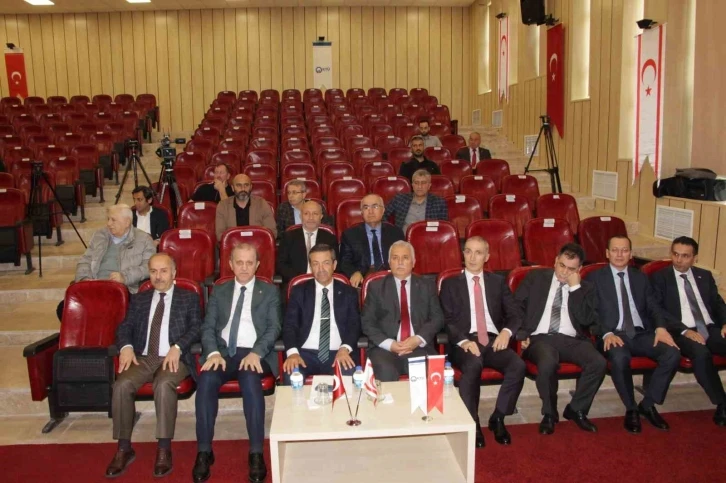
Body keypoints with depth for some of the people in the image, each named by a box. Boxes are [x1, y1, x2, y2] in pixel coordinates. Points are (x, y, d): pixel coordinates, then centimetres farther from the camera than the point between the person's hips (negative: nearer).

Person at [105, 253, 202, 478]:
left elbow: (196, 328, 0)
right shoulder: (139, 299, 22)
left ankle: (164, 449, -23)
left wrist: (177, 347, -18)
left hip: (175, 358, -3)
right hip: (143, 358, 3)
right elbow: (125, 327, 13)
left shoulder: (189, 298, 12)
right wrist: (126, 347, -9)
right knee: (122, 385, -26)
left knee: (164, 385, -35)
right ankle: (124, 448, -12)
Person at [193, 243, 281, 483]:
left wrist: (256, 353, -16)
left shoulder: (269, 291, 13)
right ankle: (204, 452, -20)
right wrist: (213, 353, -10)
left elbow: (274, 328, 2)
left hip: (254, 354, -2)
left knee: (251, 381, -35)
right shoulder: (219, 292, 19)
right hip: (223, 351, 2)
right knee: (206, 381, -30)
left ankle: (256, 453, -27)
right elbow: (207, 327, 10)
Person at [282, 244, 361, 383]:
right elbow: (290, 324, 4)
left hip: (338, 353, 0)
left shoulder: (349, 292, 14)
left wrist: (345, 348, -14)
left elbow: (354, 325, 7)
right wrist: (292, 352, -15)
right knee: (291, 376, -32)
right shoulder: (299, 291, 13)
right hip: (305, 353, 0)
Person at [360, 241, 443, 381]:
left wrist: (418, 339, -9)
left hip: (420, 347, 1)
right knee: (386, 373, -33)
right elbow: (367, 322, 5)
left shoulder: (427, 286, 16)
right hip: (385, 348, -1)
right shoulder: (376, 287, 12)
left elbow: (437, 317, 9)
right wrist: (389, 344, -10)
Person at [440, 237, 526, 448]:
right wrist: (463, 340, -18)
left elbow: (514, 314, 11)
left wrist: (507, 331, -11)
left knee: (519, 365, -27)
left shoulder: (498, 282, 18)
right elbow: (448, 320, 1)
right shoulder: (450, 284, 11)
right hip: (465, 342, -2)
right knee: (473, 365, -36)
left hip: (494, 340, 3)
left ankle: (498, 418, -7)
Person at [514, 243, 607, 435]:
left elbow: (586, 319, 0)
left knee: (599, 362, -27)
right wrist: (522, 333, -7)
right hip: (540, 338, -2)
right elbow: (516, 305, 7)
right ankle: (549, 413, -8)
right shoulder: (536, 277, 12)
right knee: (548, 363, -36)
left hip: (571, 340, 3)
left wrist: (575, 287, -4)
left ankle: (576, 409, -1)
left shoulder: (584, 287, 15)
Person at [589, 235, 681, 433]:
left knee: (673, 353, -24)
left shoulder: (640, 277, 20)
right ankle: (631, 409, -12)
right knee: (620, 358, -37)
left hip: (642, 334, 4)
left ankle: (648, 405, -5)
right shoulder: (595, 278, 7)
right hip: (614, 335, -4)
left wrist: (661, 327, -11)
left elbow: (654, 307, 12)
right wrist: (607, 333, -20)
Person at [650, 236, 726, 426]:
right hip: (683, 333, -4)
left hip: (711, 329, 4)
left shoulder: (705, 276, 20)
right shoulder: (659, 278, 5)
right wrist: (684, 331, -16)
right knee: (701, 353, -36)